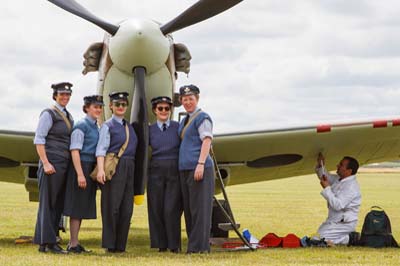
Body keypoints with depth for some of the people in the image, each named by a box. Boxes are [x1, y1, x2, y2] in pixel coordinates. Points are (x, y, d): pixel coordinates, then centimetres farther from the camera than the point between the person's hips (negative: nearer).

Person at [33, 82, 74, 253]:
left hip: (65, 165, 8)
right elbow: (38, 140, -10)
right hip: (52, 164, -8)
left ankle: (45, 243, 9)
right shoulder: (48, 114, -4)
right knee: (48, 202, -5)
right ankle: (48, 242, -5)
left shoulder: (68, 117, 19)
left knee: (58, 204, 6)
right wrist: (45, 163, -18)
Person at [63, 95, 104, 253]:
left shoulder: (96, 127, 17)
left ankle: (75, 243, 15)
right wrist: (80, 174, -22)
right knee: (77, 206, -6)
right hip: (81, 167, -9)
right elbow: (75, 151, -16)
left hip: (91, 169, 9)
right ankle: (73, 244, -4)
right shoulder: (81, 126, -10)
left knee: (84, 207, 10)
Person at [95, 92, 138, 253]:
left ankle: (120, 244, 11)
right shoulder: (108, 126, -1)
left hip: (129, 169, 7)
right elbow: (101, 149, -10)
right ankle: (110, 244, -1)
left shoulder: (129, 126, 19)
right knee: (112, 206, -6)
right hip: (114, 167, -7)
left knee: (126, 208, 5)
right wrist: (101, 169, -23)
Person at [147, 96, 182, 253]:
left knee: (171, 209, -8)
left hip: (175, 171, -2)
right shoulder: (150, 130, 8)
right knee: (156, 209, 1)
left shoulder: (178, 127, 3)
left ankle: (174, 244, 2)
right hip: (156, 171, 2)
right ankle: (161, 244, 11)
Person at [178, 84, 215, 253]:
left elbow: (207, 141, -12)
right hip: (185, 169, 9)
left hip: (199, 168, -9)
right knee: (188, 208, 8)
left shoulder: (202, 118, -3)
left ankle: (200, 246, -7)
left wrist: (201, 164, -21)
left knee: (199, 207, -8)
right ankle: (193, 245, 12)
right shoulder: (184, 121, 21)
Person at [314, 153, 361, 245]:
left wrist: (327, 188, -25)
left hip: (344, 223, -10)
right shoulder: (339, 179, 5)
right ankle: (349, 236, 15)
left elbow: (337, 205, -31)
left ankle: (349, 239, -4)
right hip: (334, 220, 10)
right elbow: (325, 177, 21)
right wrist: (320, 166, 1)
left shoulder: (351, 187, -24)